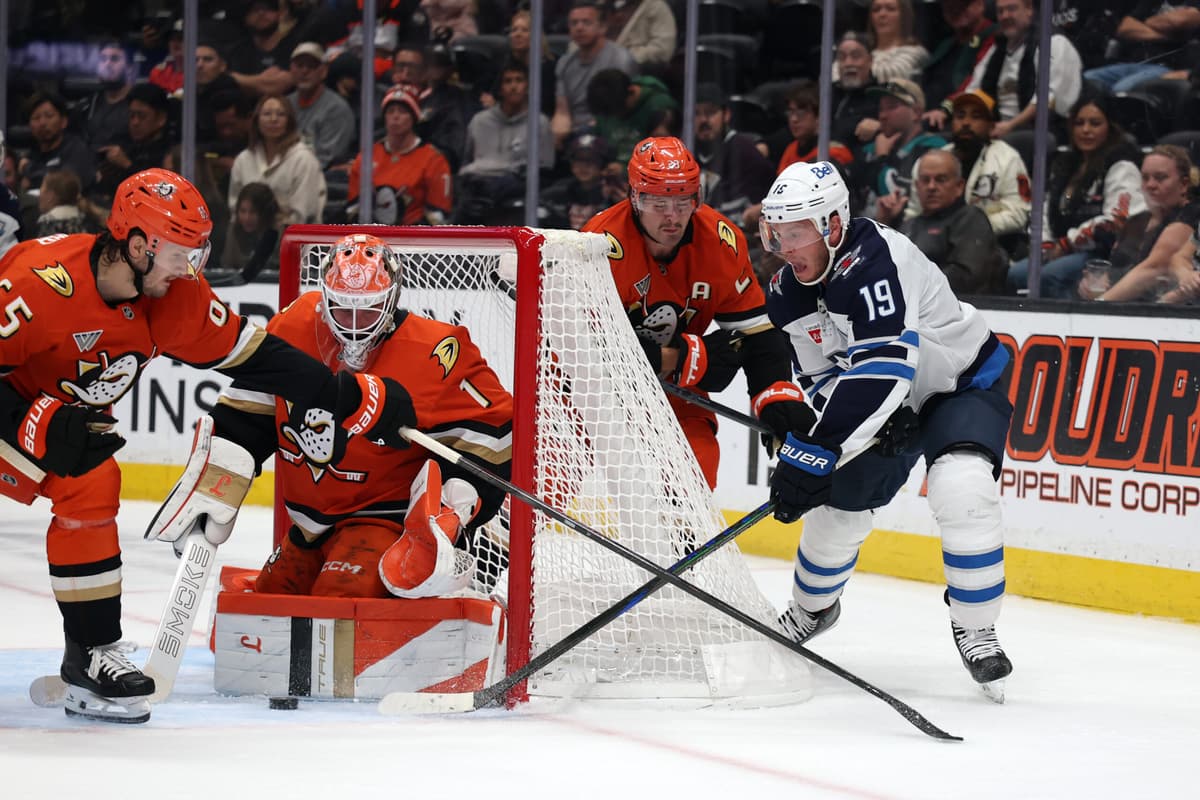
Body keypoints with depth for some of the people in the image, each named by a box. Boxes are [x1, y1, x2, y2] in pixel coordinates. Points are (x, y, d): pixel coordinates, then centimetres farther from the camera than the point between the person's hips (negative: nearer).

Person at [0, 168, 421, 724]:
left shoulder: (175, 296, -13)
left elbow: (250, 354, -4)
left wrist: (348, 398, -5)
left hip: (64, 406, 6)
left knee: (90, 490, -9)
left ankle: (91, 656, -3)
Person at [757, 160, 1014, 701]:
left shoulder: (874, 261, -35)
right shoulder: (789, 291, -9)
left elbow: (883, 371, -43)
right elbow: (820, 377, -1)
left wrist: (814, 451, -44)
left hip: (965, 384, -7)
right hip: (893, 404, 7)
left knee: (961, 492, -29)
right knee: (838, 500, 8)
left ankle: (975, 630, -11)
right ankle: (811, 609, 38)